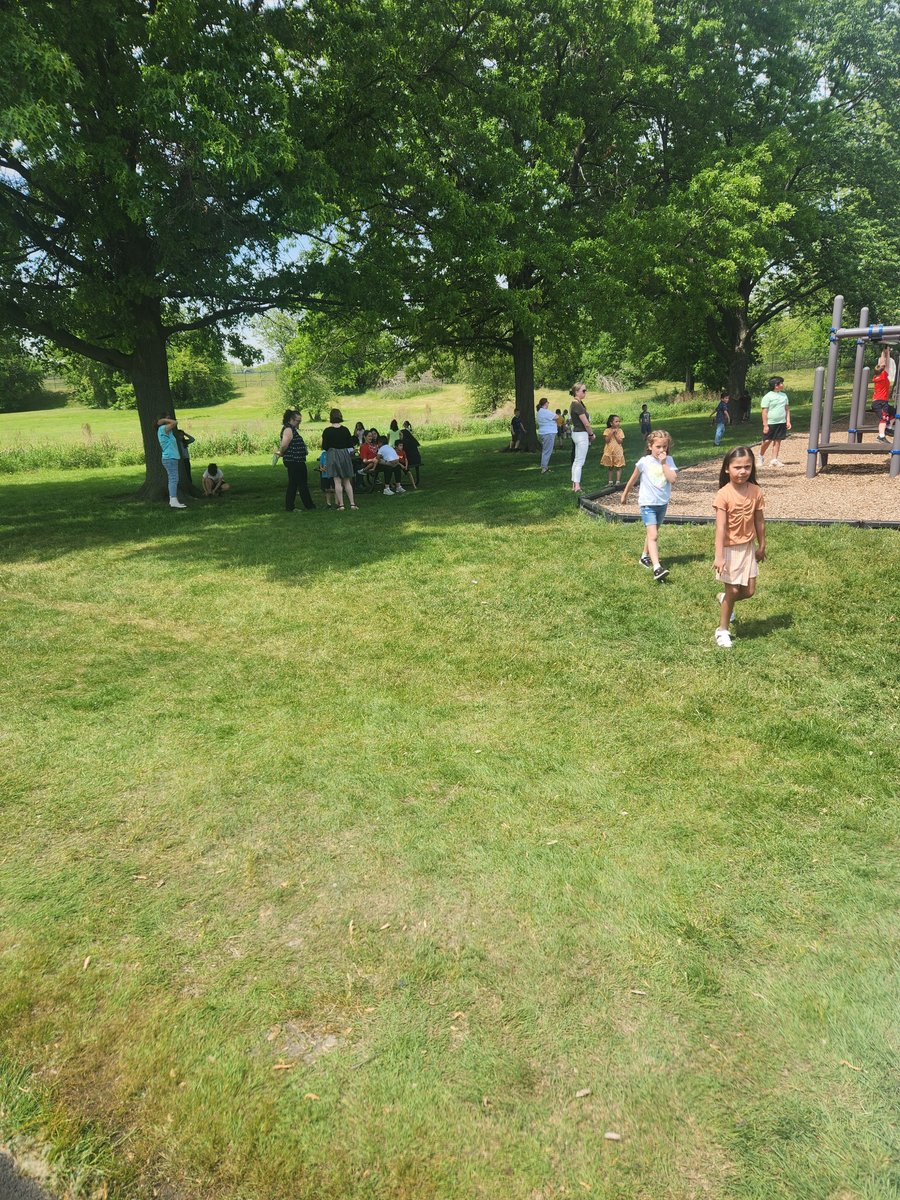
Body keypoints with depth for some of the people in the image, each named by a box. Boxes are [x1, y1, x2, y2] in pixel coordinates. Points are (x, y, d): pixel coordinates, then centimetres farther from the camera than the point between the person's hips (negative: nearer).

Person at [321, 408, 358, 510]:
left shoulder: (327, 430, -8)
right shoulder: (345, 429, -1)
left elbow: (324, 446, -5)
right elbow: (351, 444, 3)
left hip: (332, 456, -2)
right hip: (345, 454, 2)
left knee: (337, 482, -1)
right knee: (347, 481, 10)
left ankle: (340, 504, -2)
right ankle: (352, 503, 6)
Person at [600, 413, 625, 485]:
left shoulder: (620, 431, -1)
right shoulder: (607, 430, -3)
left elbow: (620, 441, -10)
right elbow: (607, 440, -13)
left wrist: (615, 433, -15)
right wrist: (611, 433, -17)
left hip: (618, 452, 0)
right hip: (609, 452, 0)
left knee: (618, 467, 3)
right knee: (610, 467, 9)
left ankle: (618, 482, 8)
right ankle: (610, 482, 17)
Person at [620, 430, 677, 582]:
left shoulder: (669, 460, -3)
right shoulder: (644, 462, -10)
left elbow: (673, 479, -16)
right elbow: (633, 479, 3)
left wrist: (664, 463, -20)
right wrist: (625, 494, 13)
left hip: (663, 503, 4)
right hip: (648, 503, -4)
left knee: (652, 533, 21)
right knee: (653, 535, -16)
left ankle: (645, 557, 43)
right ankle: (657, 568, -26)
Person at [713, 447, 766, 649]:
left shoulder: (756, 492, -5)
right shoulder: (723, 494, -18)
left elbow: (759, 521, 5)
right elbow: (720, 527, -20)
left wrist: (761, 546, 12)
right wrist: (719, 556, -23)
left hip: (748, 547, 5)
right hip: (730, 548, -4)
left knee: (749, 591, 8)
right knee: (733, 590, 2)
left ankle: (724, 598, 40)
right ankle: (722, 630, 19)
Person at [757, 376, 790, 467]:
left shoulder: (784, 395, 11)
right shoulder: (768, 396, -7)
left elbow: (787, 409, 15)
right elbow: (764, 411, -10)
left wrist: (788, 421, 6)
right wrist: (765, 425, -14)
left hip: (781, 423, 5)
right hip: (770, 423, -5)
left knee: (777, 441, 3)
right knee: (767, 441, -3)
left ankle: (774, 460, 7)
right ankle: (761, 456, 19)